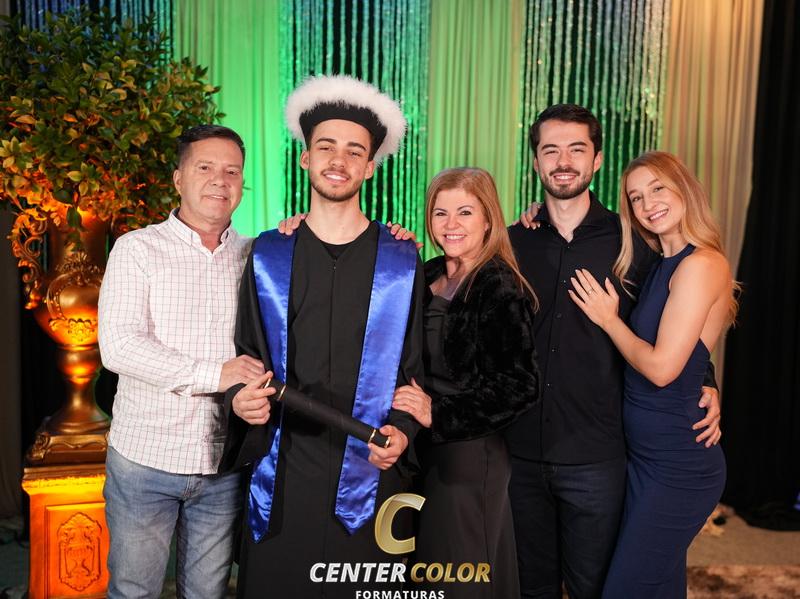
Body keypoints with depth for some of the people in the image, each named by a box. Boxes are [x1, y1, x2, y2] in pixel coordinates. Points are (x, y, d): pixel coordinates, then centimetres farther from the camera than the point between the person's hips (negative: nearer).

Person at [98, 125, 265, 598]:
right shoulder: (137, 249, -3)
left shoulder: (255, 256, 6)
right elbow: (118, 346, -14)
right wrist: (213, 374, -20)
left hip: (225, 462, 2)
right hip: (145, 457, -2)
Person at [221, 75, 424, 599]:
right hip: (283, 472, 1)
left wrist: (403, 430, -12)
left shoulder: (401, 261, 1)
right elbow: (248, 354, 10)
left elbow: (416, 366, 4)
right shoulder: (268, 255, 4)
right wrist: (241, 396, -10)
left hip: (370, 475, -1)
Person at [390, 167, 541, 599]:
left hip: (468, 457, -7)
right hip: (426, 452, 7)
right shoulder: (429, 276, 6)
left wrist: (438, 414, -19)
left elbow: (520, 386, -19)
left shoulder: (499, 288, -14)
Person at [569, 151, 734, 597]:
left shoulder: (702, 264, -17)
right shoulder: (659, 266, 11)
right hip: (644, 456, 8)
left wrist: (608, 319, -7)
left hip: (678, 465, -8)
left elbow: (661, 368, -22)